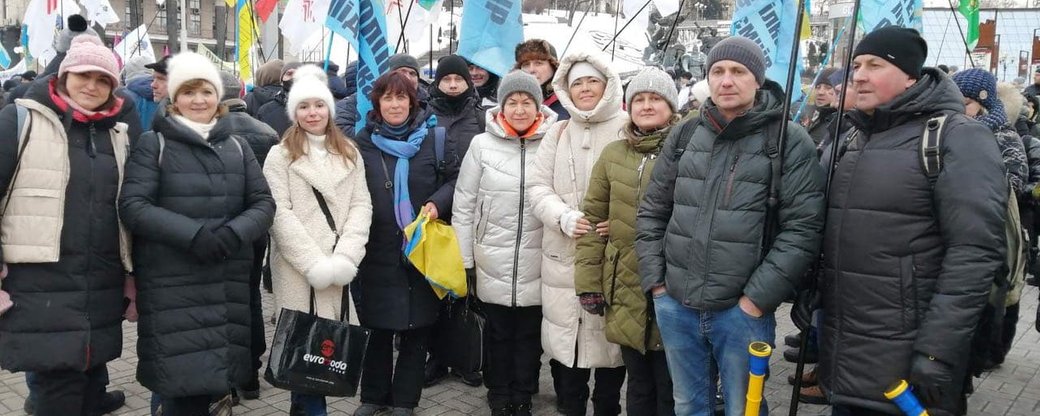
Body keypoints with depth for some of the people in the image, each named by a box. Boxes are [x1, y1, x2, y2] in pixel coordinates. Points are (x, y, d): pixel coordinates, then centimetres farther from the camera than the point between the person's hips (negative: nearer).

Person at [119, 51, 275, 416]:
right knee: (182, 379, -2)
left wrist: (234, 233, -13)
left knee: (214, 374, 9)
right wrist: (193, 234, -21)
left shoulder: (237, 145, 12)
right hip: (171, 284, -3)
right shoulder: (154, 143, 1)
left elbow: (264, 203, 8)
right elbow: (132, 206, -8)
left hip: (228, 282, 3)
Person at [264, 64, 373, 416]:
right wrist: (315, 263, -15)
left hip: (340, 268, 3)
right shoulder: (280, 155, 1)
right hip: (298, 269, -3)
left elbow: (361, 205, 4)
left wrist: (344, 258, -10)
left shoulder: (349, 153, 12)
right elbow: (279, 214, -7)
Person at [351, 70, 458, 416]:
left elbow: (455, 178, 5)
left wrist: (437, 203, -13)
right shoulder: (363, 142, 6)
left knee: (417, 329, 6)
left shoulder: (432, 136, 1)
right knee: (379, 327, 9)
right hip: (378, 252, 1)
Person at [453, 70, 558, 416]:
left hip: (537, 264, 0)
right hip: (492, 263, 0)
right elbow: (463, 205, 0)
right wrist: (463, 259, 0)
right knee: (499, 334, 13)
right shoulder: (482, 144, -3)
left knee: (530, 335, 12)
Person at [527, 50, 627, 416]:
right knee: (565, 338, 10)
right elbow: (538, 186, 6)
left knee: (610, 337, 5)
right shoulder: (558, 133, 11)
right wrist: (564, 218, -11)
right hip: (564, 255, 3)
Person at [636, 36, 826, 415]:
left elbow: (802, 228, -11)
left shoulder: (789, 141, -5)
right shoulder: (684, 136, 7)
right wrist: (655, 281, 4)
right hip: (676, 306, 4)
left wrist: (757, 299, -14)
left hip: (743, 310, -3)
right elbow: (652, 211, 12)